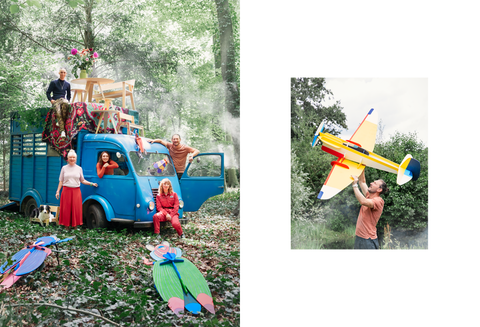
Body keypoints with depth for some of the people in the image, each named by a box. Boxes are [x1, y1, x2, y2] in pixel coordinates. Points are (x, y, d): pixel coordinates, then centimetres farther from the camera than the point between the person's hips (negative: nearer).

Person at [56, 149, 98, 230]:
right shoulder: (64, 168, 9)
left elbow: (82, 181, 12)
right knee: (66, 209, -1)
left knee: (76, 209, -2)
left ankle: (75, 225, 6)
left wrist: (91, 184, 0)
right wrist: (58, 191, 4)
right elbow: (61, 181, 10)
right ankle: (66, 225, 8)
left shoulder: (79, 168, 9)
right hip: (66, 191, 0)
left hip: (76, 191, 0)